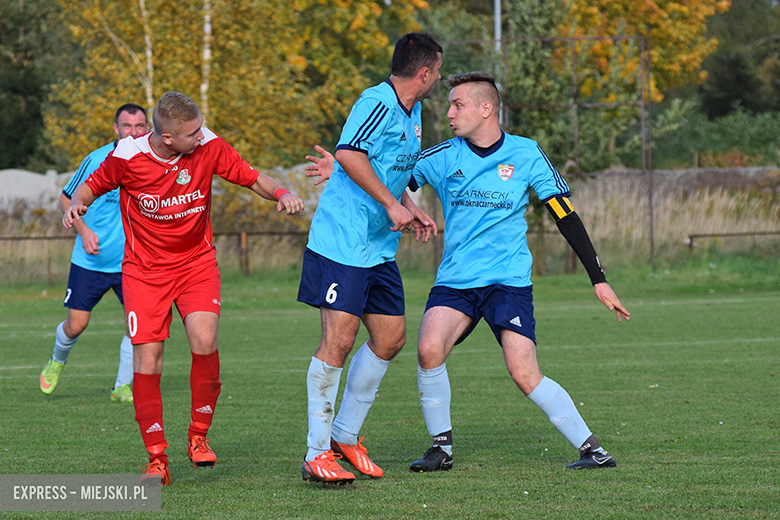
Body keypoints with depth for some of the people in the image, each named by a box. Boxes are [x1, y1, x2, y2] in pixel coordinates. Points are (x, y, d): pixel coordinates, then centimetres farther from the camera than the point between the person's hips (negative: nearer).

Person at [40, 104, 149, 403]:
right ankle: (57, 361, 35)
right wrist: (84, 230, -14)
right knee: (76, 324, 1)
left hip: (131, 263, 2)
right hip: (90, 262, -2)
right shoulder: (96, 160, -11)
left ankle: (122, 387, 4)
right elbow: (66, 199, 1)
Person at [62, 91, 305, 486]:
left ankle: (198, 436, -2)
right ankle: (157, 460, 3)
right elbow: (92, 186, 2)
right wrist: (76, 205, -19)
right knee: (147, 360, -10)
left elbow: (252, 178, -1)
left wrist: (281, 194, -21)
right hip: (145, 269, -1)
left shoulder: (208, 146, -11)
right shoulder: (127, 156, -14)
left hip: (196, 262, 1)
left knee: (204, 340, -23)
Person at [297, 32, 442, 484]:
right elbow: (348, 154, -30)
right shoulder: (378, 103, -15)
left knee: (391, 338, 9)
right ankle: (317, 454, -7)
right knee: (338, 341, -12)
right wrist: (392, 205, -27)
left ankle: (345, 438, 22)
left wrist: (412, 210, 15)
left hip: (380, 247, 10)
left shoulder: (411, 114, 17)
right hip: (341, 241, -10)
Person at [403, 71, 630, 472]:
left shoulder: (527, 156, -1)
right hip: (454, 281, 2)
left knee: (525, 375, -17)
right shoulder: (443, 157, 3)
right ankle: (441, 447, -5)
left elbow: (566, 217, 2)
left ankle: (591, 449, -5)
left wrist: (598, 280, 0)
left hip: (509, 280, -2)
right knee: (429, 348, -22)